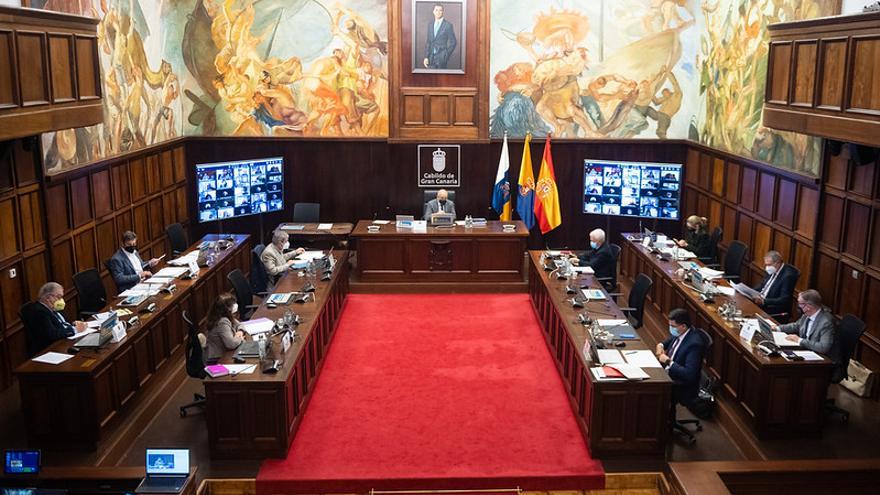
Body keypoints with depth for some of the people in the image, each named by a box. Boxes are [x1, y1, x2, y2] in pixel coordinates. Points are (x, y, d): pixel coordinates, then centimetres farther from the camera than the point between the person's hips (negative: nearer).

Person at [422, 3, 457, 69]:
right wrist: (426, 57, 4)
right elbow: (428, 42, 12)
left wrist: (446, 56, -7)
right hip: (431, 57, 4)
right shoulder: (430, 24, 12)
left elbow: (453, 42, -2)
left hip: (441, 58, -4)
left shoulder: (448, 25, -4)